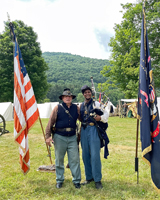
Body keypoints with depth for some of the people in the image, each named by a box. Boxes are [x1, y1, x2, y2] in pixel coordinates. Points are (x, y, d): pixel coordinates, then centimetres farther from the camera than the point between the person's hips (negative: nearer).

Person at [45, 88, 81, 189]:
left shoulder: (76, 108, 5)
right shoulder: (57, 108, -2)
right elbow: (50, 123, -3)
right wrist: (48, 136, -10)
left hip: (72, 137, 2)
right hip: (60, 138, -1)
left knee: (75, 159, 4)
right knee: (59, 160, 10)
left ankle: (77, 180, 17)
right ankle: (59, 180, 25)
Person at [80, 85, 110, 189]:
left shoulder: (96, 104, -1)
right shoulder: (81, 106, 13)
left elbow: (105, 115, -5)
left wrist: (100, 117, -24)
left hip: (93, 130, -5)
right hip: (84, 130, 5)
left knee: (95, 155, -5)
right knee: (85, 155, 10)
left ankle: (97, 180, 7)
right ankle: (89, 177, 26)